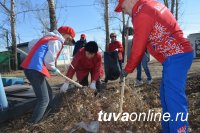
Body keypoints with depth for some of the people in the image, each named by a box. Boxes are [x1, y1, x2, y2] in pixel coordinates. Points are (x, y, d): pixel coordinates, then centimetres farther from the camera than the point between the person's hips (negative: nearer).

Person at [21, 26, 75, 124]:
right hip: (35, 70, -10)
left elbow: (31, 44, 28)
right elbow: (48, 61, -14)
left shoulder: (48, 38, 22)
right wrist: (54, 70, 3)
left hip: (29, 68, 10)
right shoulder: (57, 41, -6)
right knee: (44, 100, -7)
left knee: (48, 92, 18)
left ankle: (45, 117, 27)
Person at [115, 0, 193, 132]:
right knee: (166, 95, 15)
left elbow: (138, 48, -11)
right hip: (178, 55, 11)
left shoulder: (142, 13, -14)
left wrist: (127, 70, 0)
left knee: (174, 98, -10)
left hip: (176, 56, -11)